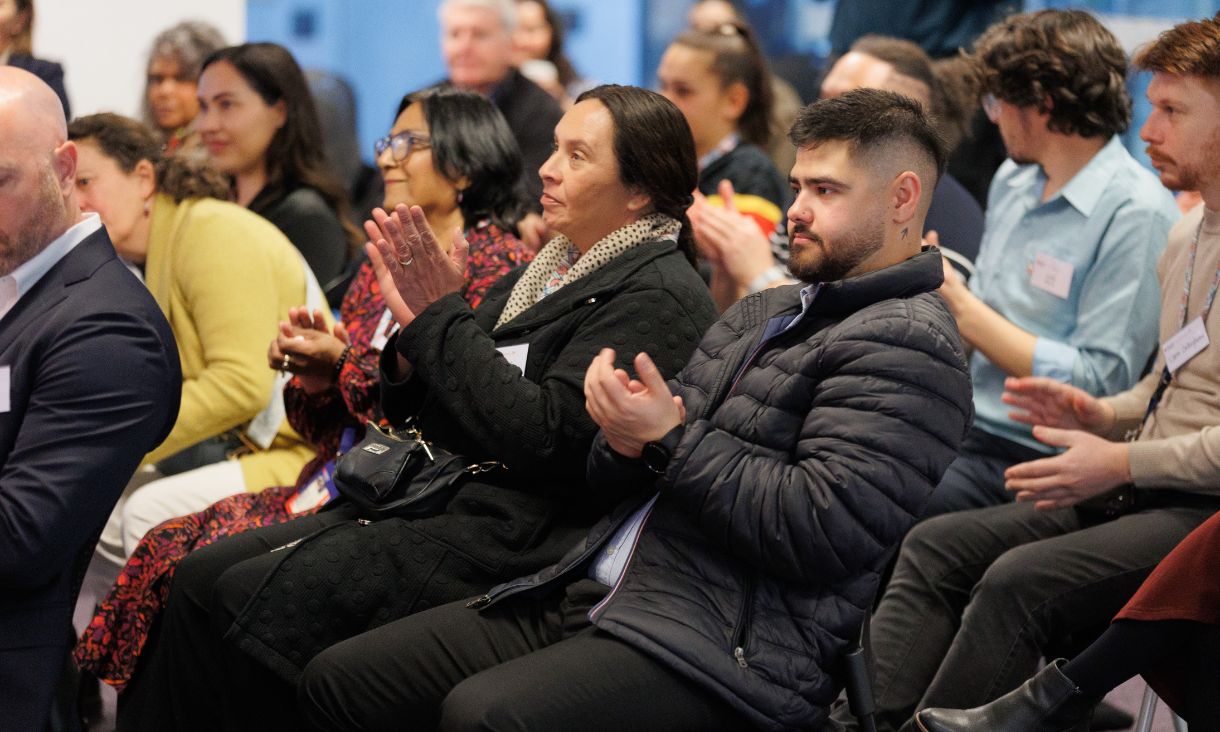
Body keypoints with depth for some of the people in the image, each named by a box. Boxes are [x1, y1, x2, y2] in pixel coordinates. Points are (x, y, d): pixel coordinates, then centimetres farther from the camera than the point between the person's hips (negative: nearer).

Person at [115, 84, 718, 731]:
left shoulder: (660, 296, -10)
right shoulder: (548, 270, 18)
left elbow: (545, 437, -21)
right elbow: (432, 420, 18)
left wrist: (443, 317, -14)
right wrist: (414, 331, -2)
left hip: (508, 539, -9)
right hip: (437, 501, 9)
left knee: (240, 599, -18)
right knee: (199, 576, -3)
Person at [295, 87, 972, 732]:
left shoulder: (905, 342, -6)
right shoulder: (763, 313, 23)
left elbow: (825, 531, -19)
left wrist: (670, 440, -13)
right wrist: (625, 440, -3)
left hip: (724, 647, -9)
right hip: (594, 593, 9)